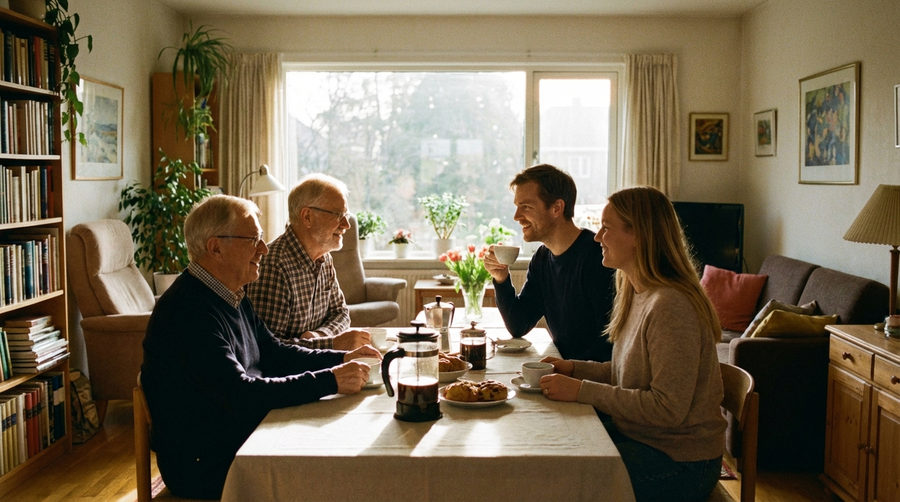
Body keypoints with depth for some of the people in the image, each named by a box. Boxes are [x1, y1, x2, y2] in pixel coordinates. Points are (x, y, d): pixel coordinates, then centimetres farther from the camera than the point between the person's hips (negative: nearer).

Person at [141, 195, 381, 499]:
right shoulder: (187, 311, -22)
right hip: (204, 469, -9)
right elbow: (240, 395, -28)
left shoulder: (232, 298, 10)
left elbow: (273, 353, 17)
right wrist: (330, 381, -25)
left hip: (238, 444, 9)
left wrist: (341, 359, 3)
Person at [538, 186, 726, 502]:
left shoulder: (670, 306, -24)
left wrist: (582, 391, -23)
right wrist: (574, 369, 2)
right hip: (639, 437, 8)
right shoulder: (637, 293, 7)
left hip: (678, 462, -8)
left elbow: (669, 409, -26)